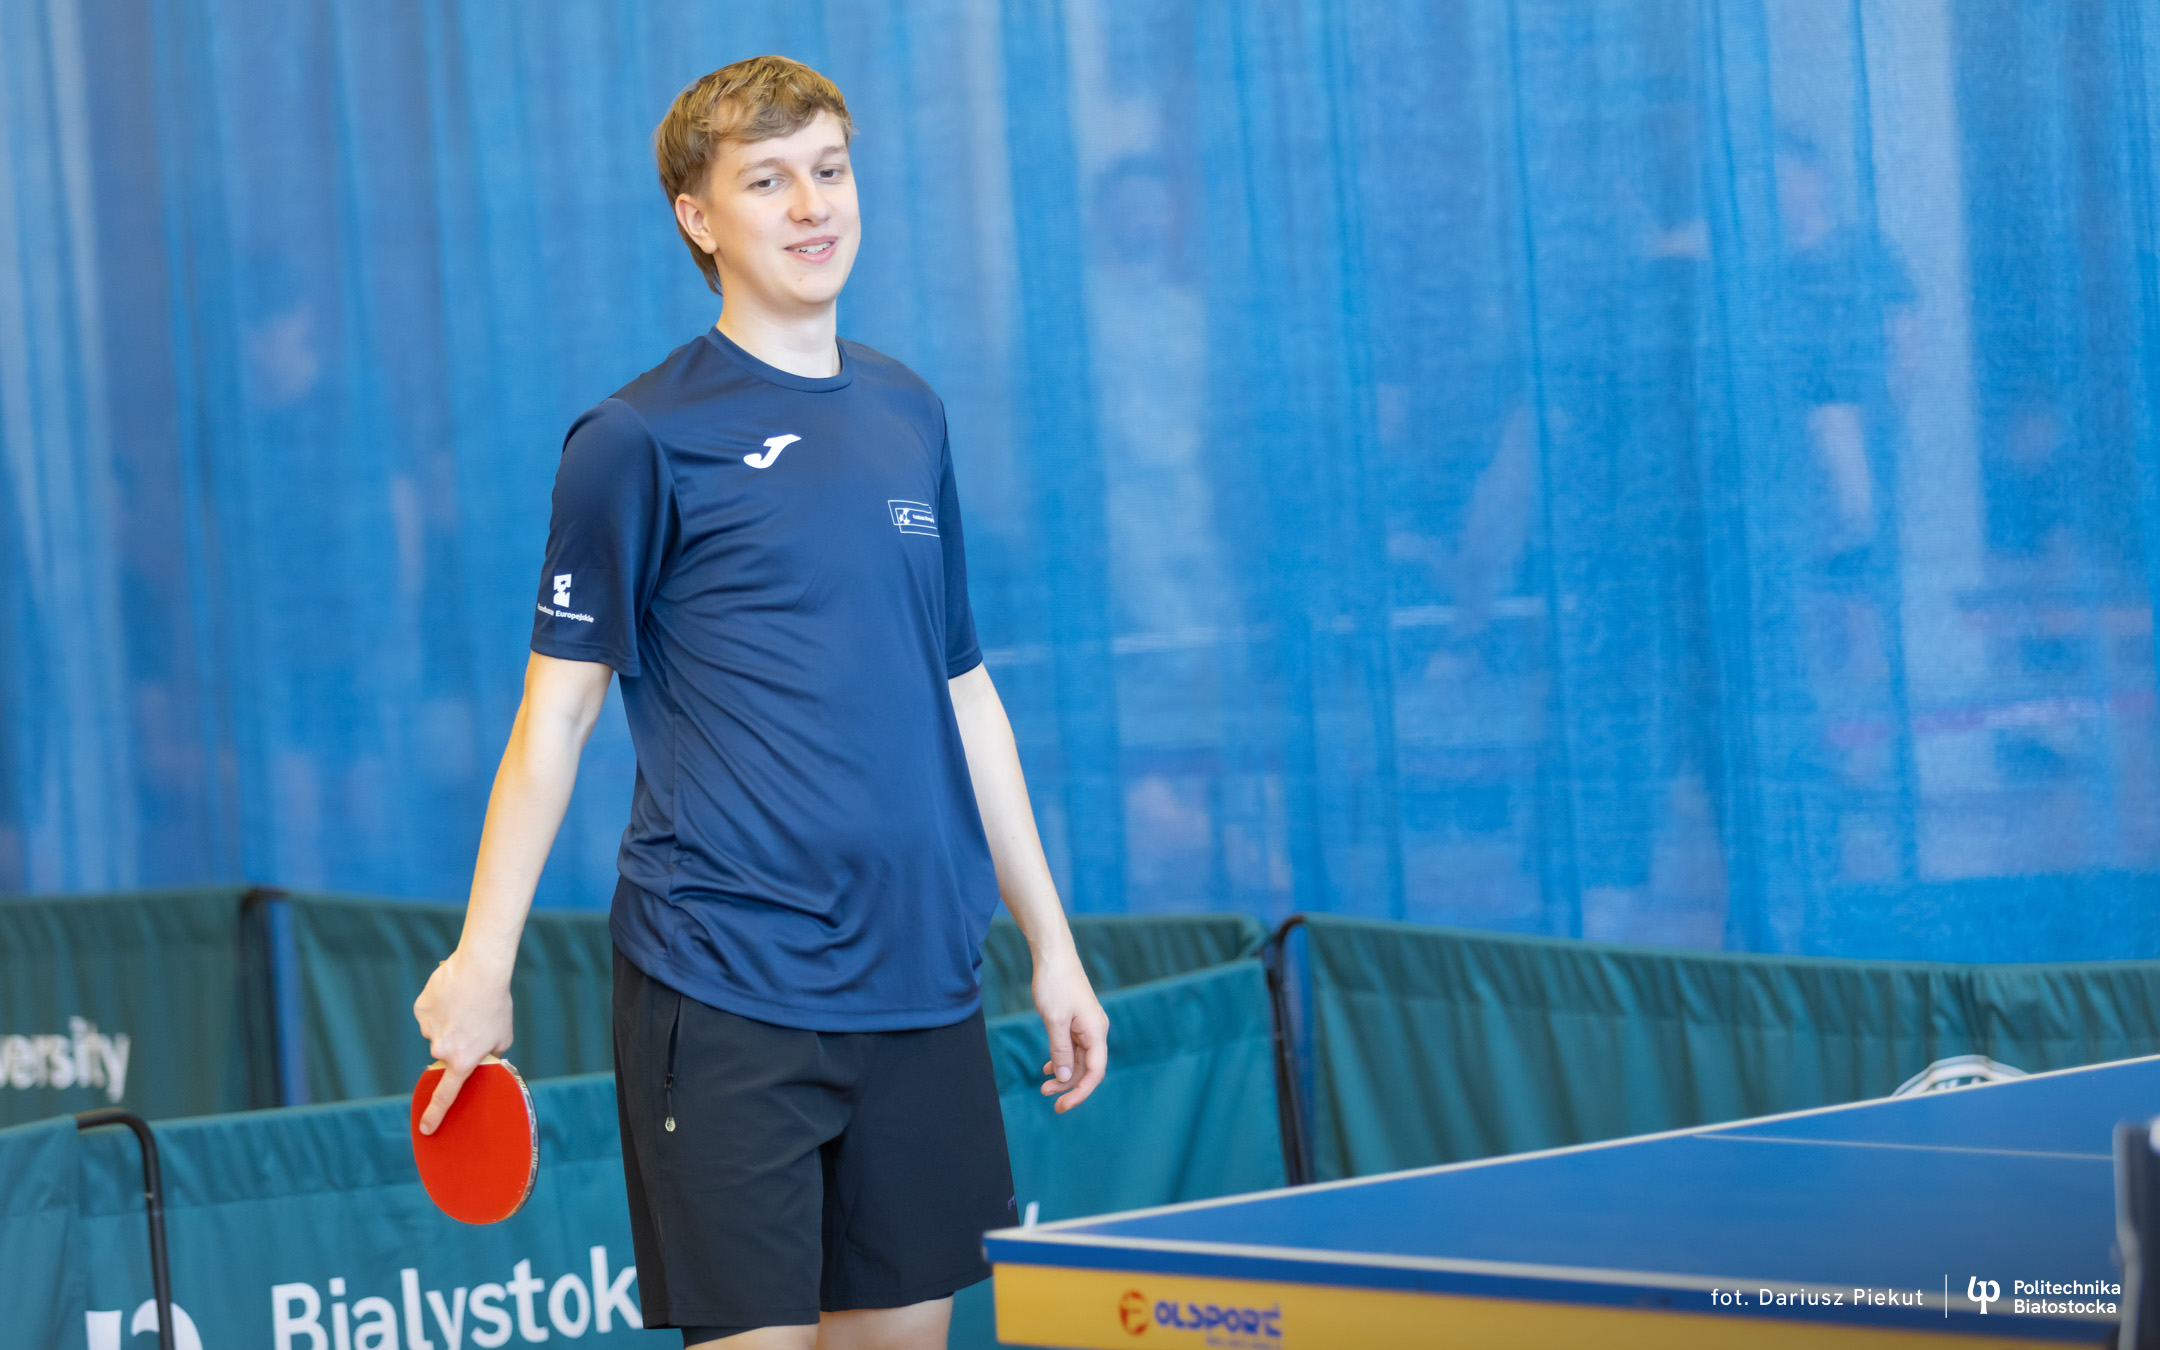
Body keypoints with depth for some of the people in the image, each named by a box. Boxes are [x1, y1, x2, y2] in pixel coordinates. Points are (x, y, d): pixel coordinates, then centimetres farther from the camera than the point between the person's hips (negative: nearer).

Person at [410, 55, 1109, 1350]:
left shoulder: (909, 414, 13)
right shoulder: (638, 441, -4)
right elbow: (559, 709, -3)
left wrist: (1050, 940, 16)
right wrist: (482, 958, -11)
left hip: (920, 985, 5)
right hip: (725, 988, -5)